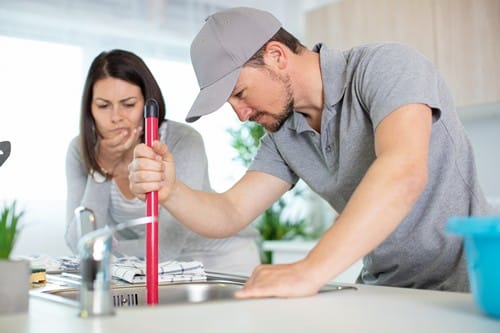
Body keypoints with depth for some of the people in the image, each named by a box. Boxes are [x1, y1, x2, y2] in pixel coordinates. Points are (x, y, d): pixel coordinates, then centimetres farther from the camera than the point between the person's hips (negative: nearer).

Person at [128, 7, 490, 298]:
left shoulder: (385, 65, -15)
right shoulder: (282, 135, 5)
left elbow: (404, 171, -30)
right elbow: (229, 215, 2)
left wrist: (311, 270, -38)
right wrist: (170, 190, -17)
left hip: (464, 288, -5)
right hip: (385, 294, 6)